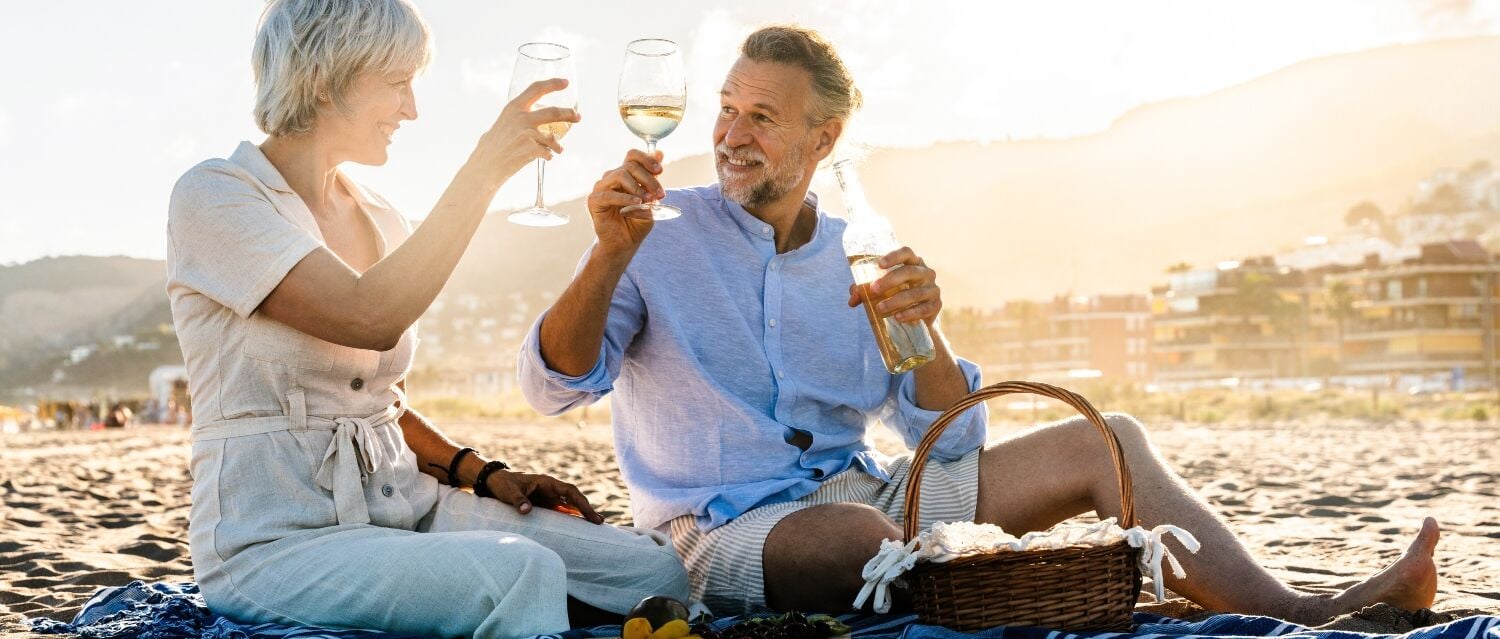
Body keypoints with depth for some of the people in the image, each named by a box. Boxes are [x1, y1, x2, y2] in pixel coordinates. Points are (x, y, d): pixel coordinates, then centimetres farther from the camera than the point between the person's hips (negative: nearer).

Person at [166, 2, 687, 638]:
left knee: (661, 568, -14)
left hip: (400, 507, 7)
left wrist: (485, 475, 5)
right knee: (519, 571, -34)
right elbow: (370, 319, -23)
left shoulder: (380, 219, 15)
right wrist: (485, 168, -21)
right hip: (277, 540, -6)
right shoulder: (213, 197, -7)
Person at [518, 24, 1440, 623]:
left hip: (861, 493, 6)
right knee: (855, 530, -42)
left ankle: (1301, 617, -6)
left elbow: (952, 444, 5)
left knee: (1106, 441, -3)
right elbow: (555, 386, -12)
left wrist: (926, 331, -15)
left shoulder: (862, 264, 11)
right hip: (724, 529, -5)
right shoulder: (663, 234, -1)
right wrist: (609, 257, -29)